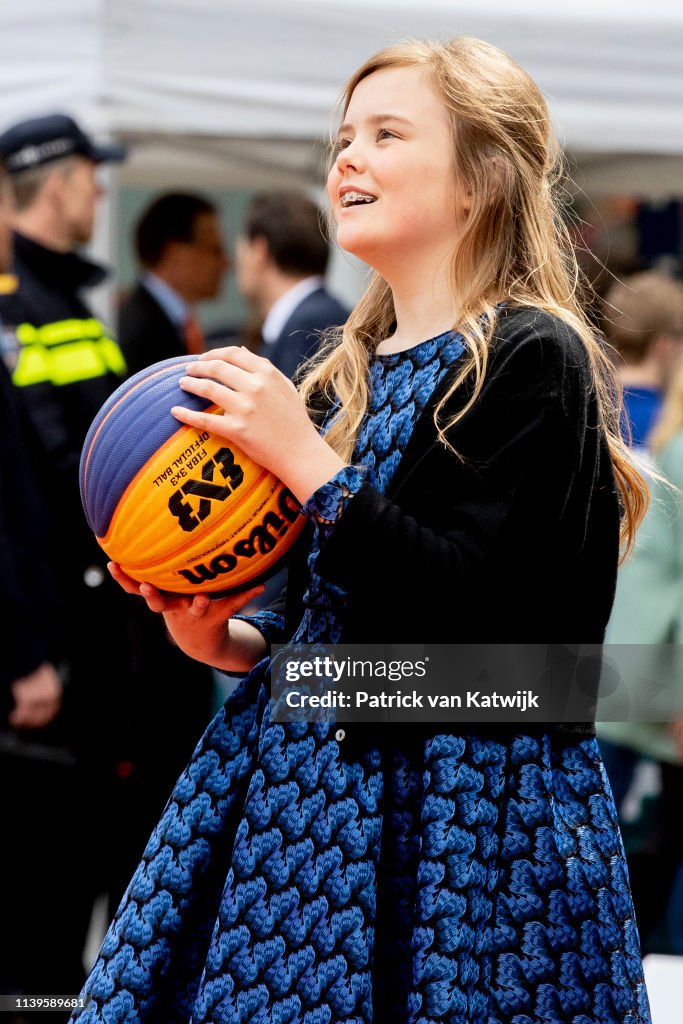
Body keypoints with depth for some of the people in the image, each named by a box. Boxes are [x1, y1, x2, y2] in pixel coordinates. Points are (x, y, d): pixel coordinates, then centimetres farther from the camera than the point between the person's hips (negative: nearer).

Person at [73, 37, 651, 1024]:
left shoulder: (532, 359, -11)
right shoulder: (351, 370, 14)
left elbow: (477, 614, -20)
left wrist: (306, 462, -19)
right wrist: (233, 640, 1)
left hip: (468, 806, -8)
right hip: (323, 779, 8)